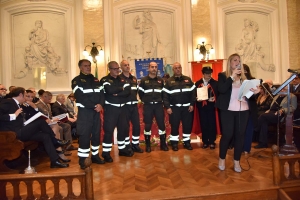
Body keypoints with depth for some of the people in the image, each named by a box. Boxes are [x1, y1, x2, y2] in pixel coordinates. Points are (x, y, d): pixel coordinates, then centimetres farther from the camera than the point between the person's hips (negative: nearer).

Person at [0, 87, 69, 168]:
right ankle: (55, 141, 4)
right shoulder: (7, 102, -5)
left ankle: (55, 161, -6)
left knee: (45, 136, -6)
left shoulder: (17, 105, 22)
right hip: (14, 133, -9)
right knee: (40, 121, -19)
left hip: (21, 132, 9)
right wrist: (14, 115, -18)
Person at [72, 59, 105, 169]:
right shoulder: (77, 80, -2)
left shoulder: (96, 80, 17)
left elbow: (102, 93, 8)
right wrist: (94, 106, -19)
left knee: (96, 133, 10)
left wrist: (100, 104, -12)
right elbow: (80, 97, -14)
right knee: (84, 135, -5)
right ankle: (83, 160, 5)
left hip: (96, 111, 6)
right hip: (84, 111, -6)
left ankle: (95, 155, 22)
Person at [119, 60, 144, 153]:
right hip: (124, 105, -6)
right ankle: (127, 146, 16)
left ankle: (135, 145, 22)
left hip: (134, 105, 6)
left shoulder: (134, 78, 16)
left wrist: (133, 96, 8)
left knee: (137, 125, 7)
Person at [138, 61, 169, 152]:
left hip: (159, 105, 2)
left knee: (161, 124, 3)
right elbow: (140, 93, 5)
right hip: (148, 106, -2)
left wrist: (160, 100, 6)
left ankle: (163, 144, 16)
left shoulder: (161, 80, 10)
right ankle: (148, 145, 16)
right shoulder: (143, 80, 3)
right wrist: (145, 100, 5)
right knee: (147, 125, 4)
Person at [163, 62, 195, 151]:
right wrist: (167, 107, -10)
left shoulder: (188, 79, 9)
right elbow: (165, 95, -2)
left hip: (187, 107, 2)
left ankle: (187, 142, 23)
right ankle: (174, 143, 18)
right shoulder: (169, 81, 3)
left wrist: (192, 104, -1)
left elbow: (193, 92, 7)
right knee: (174, 126, 3)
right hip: (174, 108, -2)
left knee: (188, 125, 7)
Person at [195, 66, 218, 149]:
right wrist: (197, 99, -14)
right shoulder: (198, 83, 8)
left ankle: (212, 142, 18)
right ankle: (205, 141, 20)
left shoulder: (215, 83, 0)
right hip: (201, 106, 2)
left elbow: (219, 94, -3)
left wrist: (214, 98, -22)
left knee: (212, 123, 4)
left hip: (211, 106, -2)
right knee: (203, 124, 8)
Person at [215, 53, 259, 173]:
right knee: (227, 134, 0)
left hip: (243, 110, 4)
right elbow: (221, 89, -16)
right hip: (228, 110, -4)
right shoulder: (223, 75, 2)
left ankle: (236, 161, 22)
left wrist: (255, 91, -11)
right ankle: (222, 159, 20)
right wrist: (232, 76, -17)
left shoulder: (244, 77, 12)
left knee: (240, 135, 8)